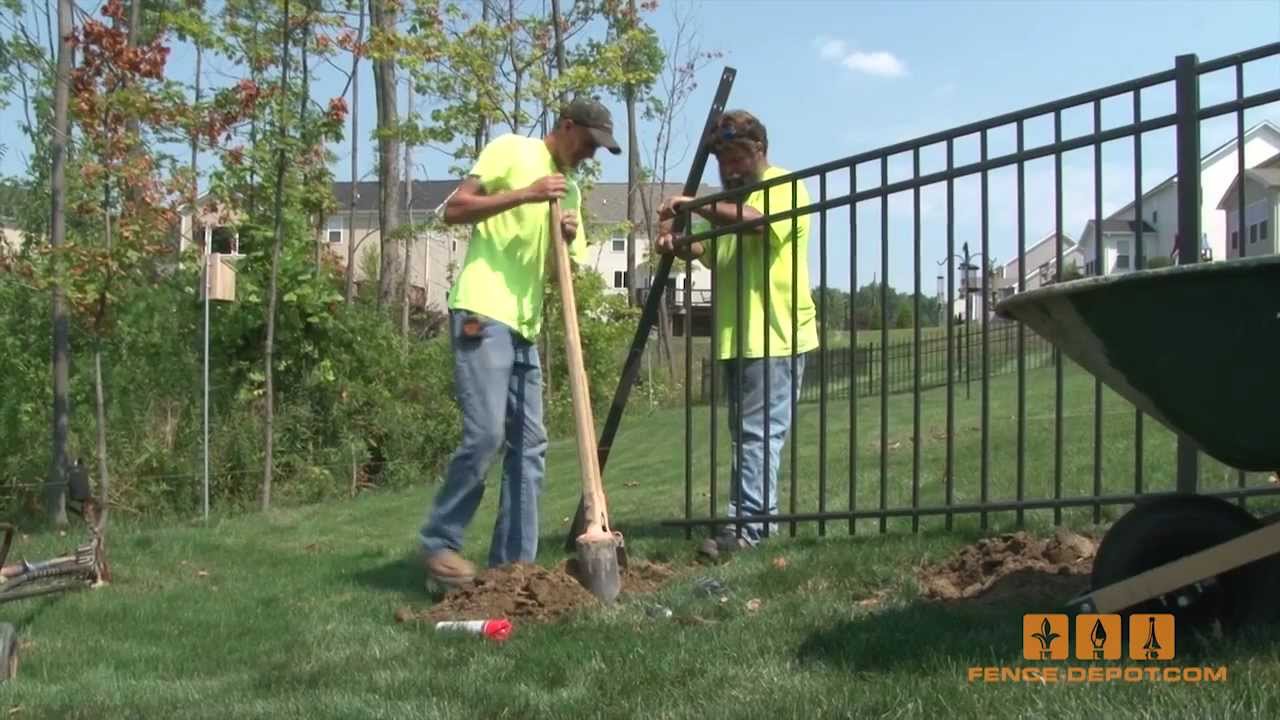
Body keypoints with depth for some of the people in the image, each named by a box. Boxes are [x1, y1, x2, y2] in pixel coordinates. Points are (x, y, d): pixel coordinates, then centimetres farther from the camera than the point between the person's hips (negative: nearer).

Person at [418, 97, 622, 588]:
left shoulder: (570, 188, 20)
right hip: (482, 314, -9)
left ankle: (514, 561, 11)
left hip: (525, 325, 9)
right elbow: (453, 210, -10)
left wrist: (570, 239, 0)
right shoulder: (510, 150, -2)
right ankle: (438, 543, -1)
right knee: (485, 435, -15)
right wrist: (524, 194, -18)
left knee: (530, 445, 6)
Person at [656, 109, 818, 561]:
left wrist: (697, 206, -26)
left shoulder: (784, 186, -4)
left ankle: (747, 525, -16)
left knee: (759, 434, -13)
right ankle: (761, 517, 19)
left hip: (775, 336, -9)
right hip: (735, 336, 9)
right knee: (746, 434, 12)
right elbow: (709, 251, 17)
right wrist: (679, 244, -5)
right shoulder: (730, 198, 23)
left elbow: (756, 219, -25)